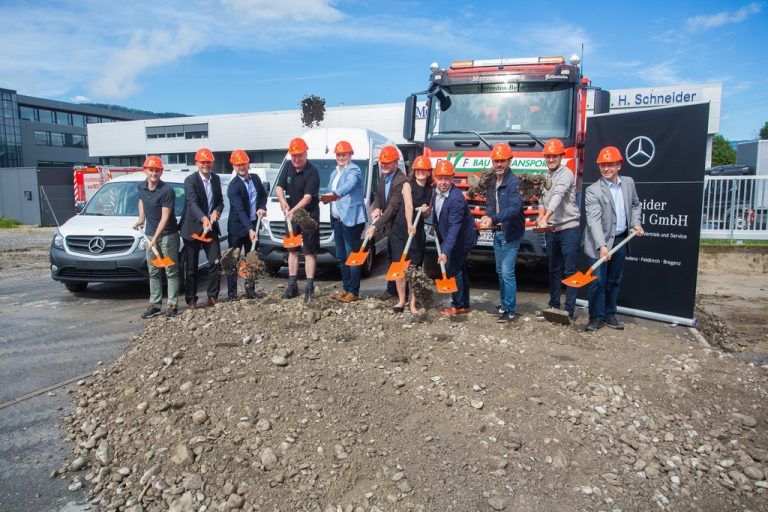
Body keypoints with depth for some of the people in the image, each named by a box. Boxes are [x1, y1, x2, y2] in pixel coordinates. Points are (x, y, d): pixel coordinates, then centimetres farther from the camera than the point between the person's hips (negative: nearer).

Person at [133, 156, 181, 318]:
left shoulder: (167, 190, -16)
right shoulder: (141, 187, 4)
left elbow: (165, 217, -18)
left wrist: (155, 238, -22)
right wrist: (141, 219, 12)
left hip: (168, 235, -6)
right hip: (150, 234, 6)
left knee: (171, 271, 1)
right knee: (153, 272, 10)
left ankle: (173, 304, 7)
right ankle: (154, 304, 18)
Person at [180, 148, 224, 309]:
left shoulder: (216, 179, 6)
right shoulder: (190, 180, -12)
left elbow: (220, 201, 11)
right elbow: (192, 203, -25)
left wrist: (216, 211, -11)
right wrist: (203, 219, -42)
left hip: (211, 227, 5)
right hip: (193, 228, -5)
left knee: (216, 262, 1)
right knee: (191, 266, 5)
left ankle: (213, 296, 14)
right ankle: (191, 299, 15)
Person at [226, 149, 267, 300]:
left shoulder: (255, 178, 4)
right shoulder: (233, 186, -15)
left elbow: (263, 195, 16)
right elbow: (240, 211, -23)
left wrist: (262, 208, -5)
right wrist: (250, 229, -32)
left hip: (252, 225, 6)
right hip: (237, 227, -6)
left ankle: (250, 290, 21)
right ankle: (232, 293, 7)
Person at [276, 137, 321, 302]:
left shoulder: (312, 172, -16)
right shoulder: (288, 167, 5)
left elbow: (308, 197, -23)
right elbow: (279, 187, 5)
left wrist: (293, 210, -34)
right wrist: (282, 200, -16)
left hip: (309, 215, -7)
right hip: (291, 214, 7)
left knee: (309, 252, -4)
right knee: (292, 250, 11)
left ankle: (310, 287, -1)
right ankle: (292, 285, 20)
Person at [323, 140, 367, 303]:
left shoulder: (353, 171, -10)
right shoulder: (334, 173, 18)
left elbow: (349, 185, -32)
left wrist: (335, 195, -48)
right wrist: (329, 198, 4)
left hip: (352, 219, -9)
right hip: (337, 219, 9)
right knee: (341, 257, 14)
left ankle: (353, 292, 0)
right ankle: (346, 289, 24)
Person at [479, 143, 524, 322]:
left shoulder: (514, 182, -16)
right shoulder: (492, 181, 8)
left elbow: (514, 208, -28)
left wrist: (493, 218, -37)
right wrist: (487, 216, -4)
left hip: (511, 233, -8)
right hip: (497, 232, 8)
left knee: (507, 272, -9)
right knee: (500, 271, 16)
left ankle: (510, 310, 1)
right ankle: (504, 303, 30)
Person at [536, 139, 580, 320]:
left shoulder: (566, 174, -10)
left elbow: (558, 196, -24)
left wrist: (545, 218, -36)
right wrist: (541, 215, 1)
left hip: (569, 229, -7)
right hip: (551, 230, 7)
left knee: (570, 271, -3)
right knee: (554, 270, 15)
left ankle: (569, 310, 1)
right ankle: (553, 306, 25)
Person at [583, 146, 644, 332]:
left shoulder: (628, 183, 5)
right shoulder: (593, 191, -14)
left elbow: (635, 205, 23)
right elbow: (594, 220, -24)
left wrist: (635, 223, 5)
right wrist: (602, 246, -34)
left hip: (620, 240, 5)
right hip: (599, 243, -5)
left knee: (614, 281, 14)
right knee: (597, 281, -3)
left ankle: (610, 315, 27)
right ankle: (596, 317, 11)